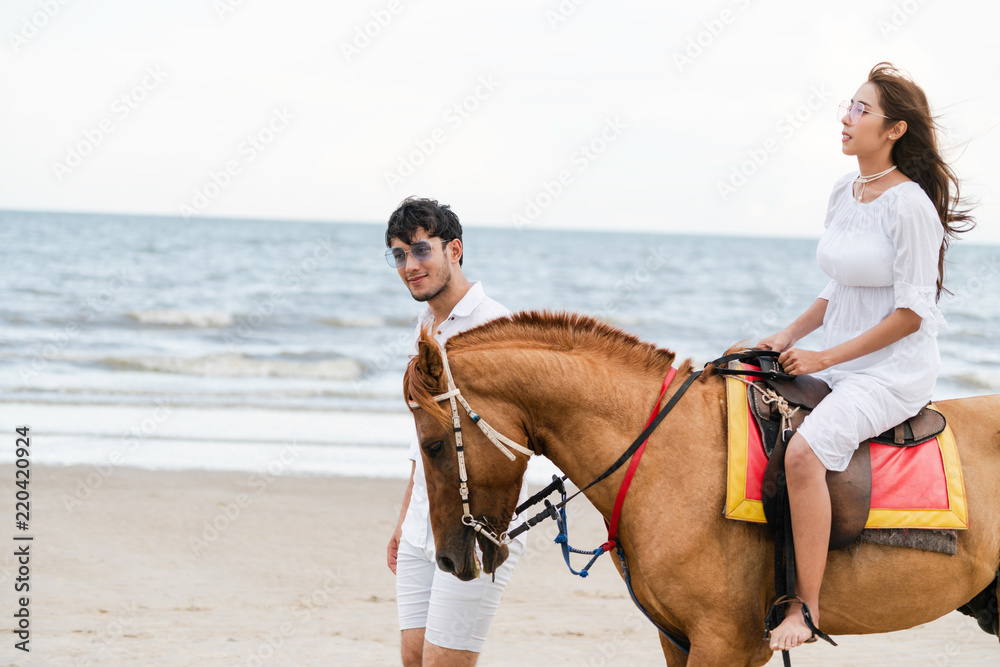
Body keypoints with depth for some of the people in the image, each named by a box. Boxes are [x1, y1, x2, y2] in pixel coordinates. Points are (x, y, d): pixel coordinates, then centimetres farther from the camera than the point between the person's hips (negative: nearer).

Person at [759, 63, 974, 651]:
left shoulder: (909, 205, -16)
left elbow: (911, 312, -17)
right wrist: (787, 337, 6)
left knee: (804, 451, -31)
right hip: (838, 365, 9)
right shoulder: (845, 193, 10)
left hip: (897, 371, -9)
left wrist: (825, 357, -17)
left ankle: (806, 608, -26)